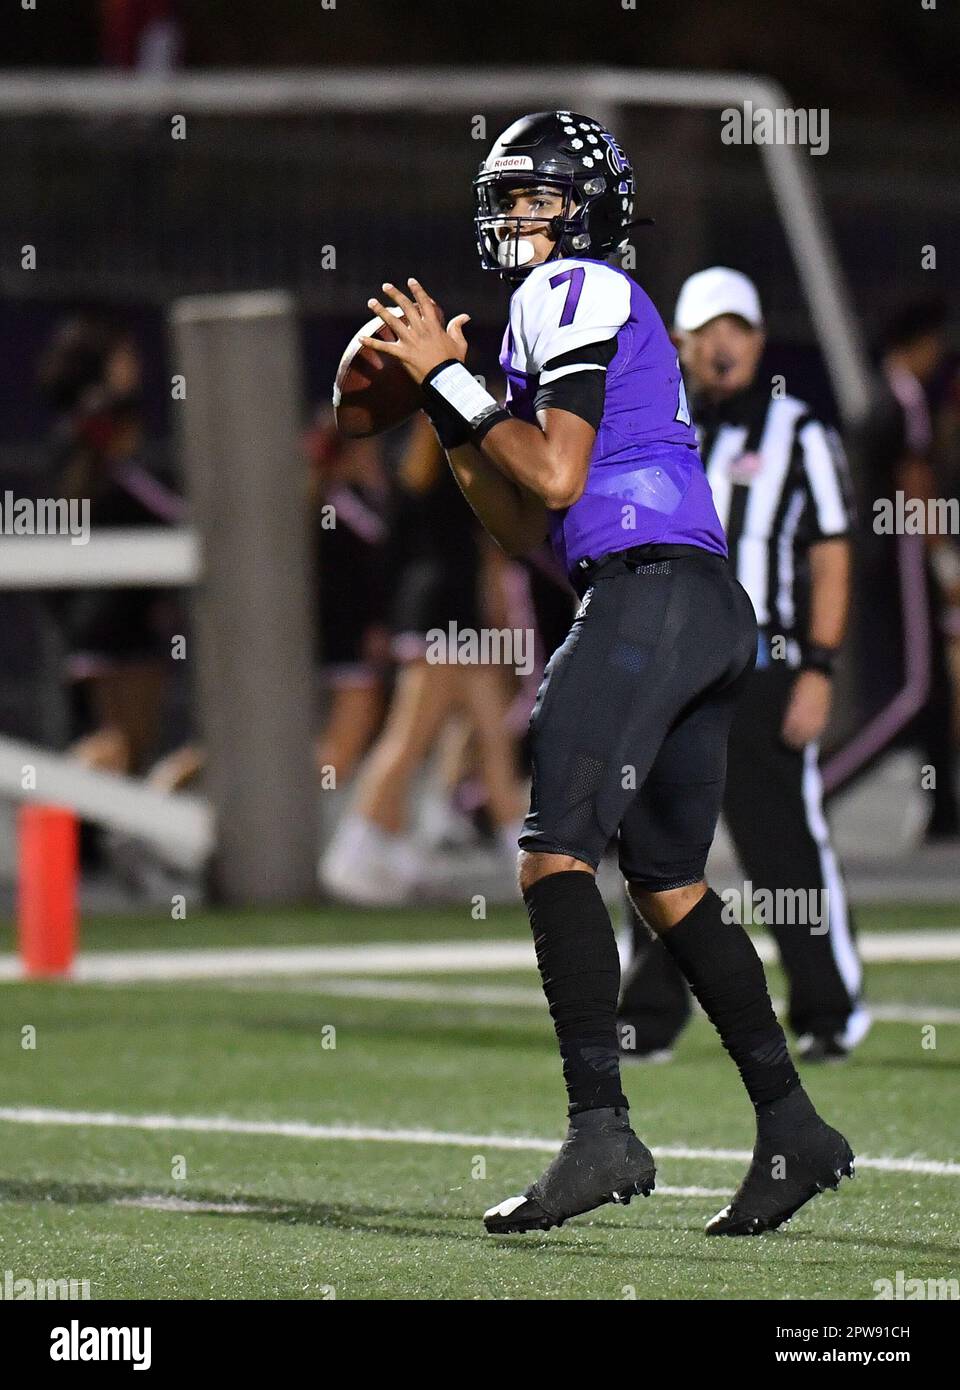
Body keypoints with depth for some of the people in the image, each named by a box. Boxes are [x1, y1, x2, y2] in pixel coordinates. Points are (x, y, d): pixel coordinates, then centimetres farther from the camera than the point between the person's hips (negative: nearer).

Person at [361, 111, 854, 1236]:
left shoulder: (574, 291, -2)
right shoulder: (592, 308, 27)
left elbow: (558, 479, -13)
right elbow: (531, 528, 25)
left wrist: (452, 376, -6)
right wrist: (444, 408, 20)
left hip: (648, 588, -10)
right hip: (712, 607, 10)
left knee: (557, 852, -15)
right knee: (667, 881, 15)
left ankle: (600, 1130, -23)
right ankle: (791, 1129, 16)